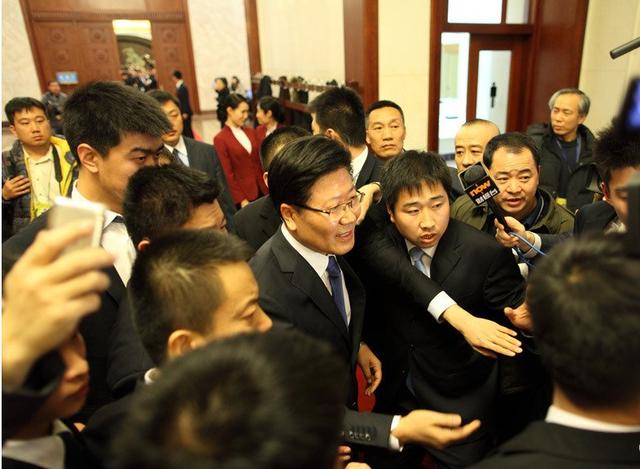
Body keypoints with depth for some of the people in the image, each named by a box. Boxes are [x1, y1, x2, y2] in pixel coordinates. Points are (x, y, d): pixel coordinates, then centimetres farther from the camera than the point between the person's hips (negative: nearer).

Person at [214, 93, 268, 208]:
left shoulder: (250, 132, 10)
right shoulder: (220, 139, -8)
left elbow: (259, 162, 12)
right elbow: (227, 173, -10)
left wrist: (266, 187, 6)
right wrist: (241, 199, -12)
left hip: (261, 190, 5)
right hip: (243, 193, -5)